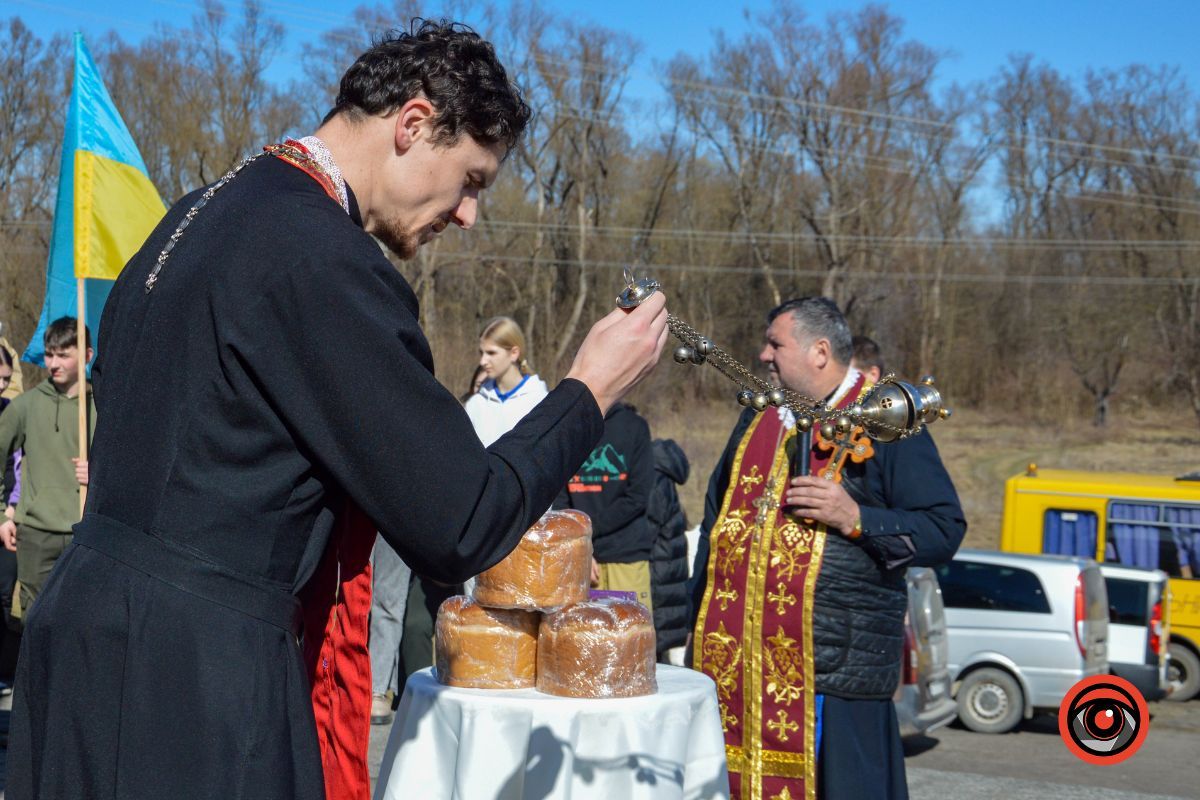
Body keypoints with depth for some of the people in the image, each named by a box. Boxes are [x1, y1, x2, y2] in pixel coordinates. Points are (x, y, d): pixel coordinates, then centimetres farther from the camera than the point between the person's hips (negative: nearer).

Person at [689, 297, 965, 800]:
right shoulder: (759, 419, 17)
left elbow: (944, 529, -7)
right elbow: (717, 515, 26)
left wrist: (856, 518, -21)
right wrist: (699, 620, 18)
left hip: (836, 662, -6)